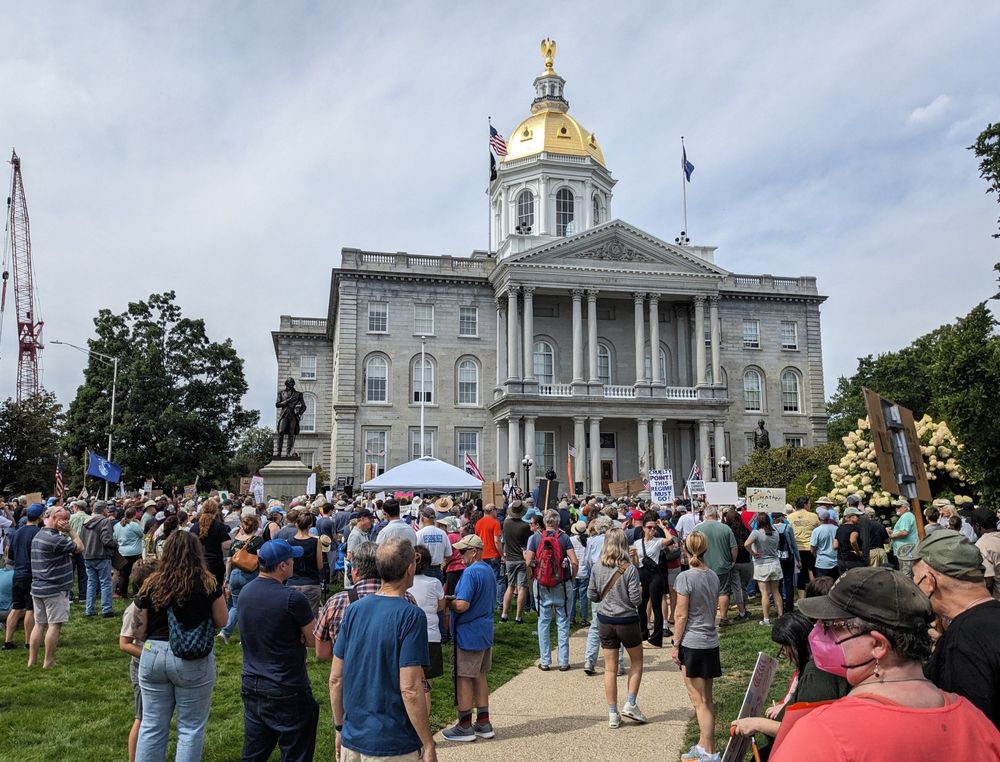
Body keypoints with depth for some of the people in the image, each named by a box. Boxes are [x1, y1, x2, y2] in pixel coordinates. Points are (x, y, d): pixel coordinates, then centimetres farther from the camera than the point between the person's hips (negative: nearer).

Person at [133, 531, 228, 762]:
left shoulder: (151, 584, 0)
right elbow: (221, 621, -1)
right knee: (190, 727, 9)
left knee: (151, 725, 15)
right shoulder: (207, 583, -9)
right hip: (193, 659, -3)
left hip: (153, 655, 3)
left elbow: (141, 626, 9)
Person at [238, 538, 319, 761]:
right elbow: (315, 641, -13)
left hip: (251, 685, 7)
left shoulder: (246, 591, 0)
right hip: (286, 692, -7)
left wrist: (292, 635, 0)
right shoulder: (292, 598, -22)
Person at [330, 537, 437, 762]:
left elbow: (335, 679, 4)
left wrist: (340, 727, 15)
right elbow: (410, 690, -21)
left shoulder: (354, 610, -1)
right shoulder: (411, 616, -18)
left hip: (352, 739, 6)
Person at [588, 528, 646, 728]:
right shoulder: (630, 569, -16)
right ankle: (630, 704, 14)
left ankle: (613, 714, 16)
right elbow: (636, 599, -16)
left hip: (605, 621, 3)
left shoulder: (597, 568, -6)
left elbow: (591, 595, 0)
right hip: (627, 621, -3)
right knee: (636, 661, 20)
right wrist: (640, 590, 5)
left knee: (610, 668, 11)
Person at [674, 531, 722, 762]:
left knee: (700, 701, 1)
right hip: (710, 642, 8)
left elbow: (681, 615, -14)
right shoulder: (713, 576, 6)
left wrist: (675, 644, -7)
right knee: (704, 698, 17)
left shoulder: (685, 577, -16)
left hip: (692, 643, -7)